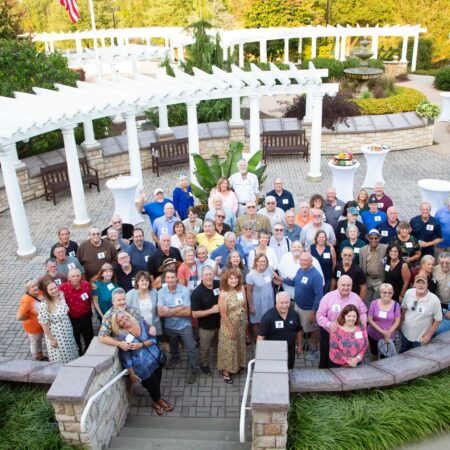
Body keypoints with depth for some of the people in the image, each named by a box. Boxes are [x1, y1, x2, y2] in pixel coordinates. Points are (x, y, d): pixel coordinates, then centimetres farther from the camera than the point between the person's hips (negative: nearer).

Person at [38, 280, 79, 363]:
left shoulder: (62, 295, -8)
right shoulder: (44, 305, -26)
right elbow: (44, 324, -19)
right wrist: (51, 339, -13)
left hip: (68, 332, 6)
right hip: (56, 335, -6)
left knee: (71, 354, 22)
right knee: (60, 358, 10)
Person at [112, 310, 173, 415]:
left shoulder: (142, 323, -6)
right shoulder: (122, 336, -16)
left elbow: (153, 339, -4)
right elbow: (126, 357, -12)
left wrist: (141, 345, -20)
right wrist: (132, 374, -10)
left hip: (156, 359, 4)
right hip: (143, 367, -3)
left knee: (157, 383, 19)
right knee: (153, 386, 13)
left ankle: (156, 401, 49)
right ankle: (159, 401, 45)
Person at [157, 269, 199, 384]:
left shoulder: (184, 290, -23)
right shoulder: (161, 292, -16)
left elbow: (187, 312, -24)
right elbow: (160, 313, -20)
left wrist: (169, 311, -21)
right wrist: (179, 309, -27)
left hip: (184, 325, -3)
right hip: (169, 326, 3)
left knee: (191, 348, 2)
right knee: (173, 345, 29)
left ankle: (194, 369, 24)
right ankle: (175, 358, 57)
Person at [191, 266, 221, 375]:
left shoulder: (219, 284, -12)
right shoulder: (197, 292, -23)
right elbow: (195, 314, -22)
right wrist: (212, 310, -27)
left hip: (220, 323, 4)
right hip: (206, 326, -4)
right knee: (205, 348, 18)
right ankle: (204, 365, 44)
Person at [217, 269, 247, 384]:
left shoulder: (241, 289, -9)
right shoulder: (223, 294, -25)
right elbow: (223, 314, -20)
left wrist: (245, 319, 11)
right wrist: (231, 329, -15)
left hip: (241, 323, 5)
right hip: (228, 324, -5)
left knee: (240, 344, 21)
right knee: (228, 347, 7)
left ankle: (239, 365, 44)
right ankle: (226, 371, 24)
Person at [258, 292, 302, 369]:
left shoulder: (294, 315, -4)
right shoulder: (268, 316, -18)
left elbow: (299, 331, 11)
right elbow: (261, 336, -16)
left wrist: (299, 346, 15)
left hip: (290, 351, 4)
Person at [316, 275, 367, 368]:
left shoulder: (356, 298, 0)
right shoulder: (328, 297, -10)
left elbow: (363, 312, 12)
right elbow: (320, 315, -9)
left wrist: (363, 319, -11)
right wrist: (329, 324, -26)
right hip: (330, 334, -2)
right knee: (326, 360, 11)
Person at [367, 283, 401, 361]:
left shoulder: (396, 305, -10)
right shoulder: (374, 303, -11)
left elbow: (397, 321, -7)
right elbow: (370, 319, -11)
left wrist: (388, 333, -19)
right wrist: (382, 331, -19)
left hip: (389, 337, -1)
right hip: (373, 335, 2)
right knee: (374, 353, 23)